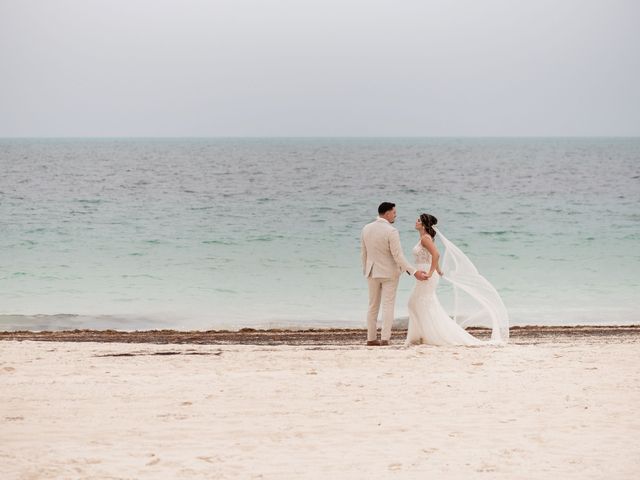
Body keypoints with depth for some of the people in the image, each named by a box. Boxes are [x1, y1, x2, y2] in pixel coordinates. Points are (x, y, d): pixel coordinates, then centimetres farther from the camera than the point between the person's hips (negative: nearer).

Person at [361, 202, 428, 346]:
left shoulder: (366, 229, -1)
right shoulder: (391, 232, -19)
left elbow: (363, 253, 7)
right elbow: (398, 256, -21)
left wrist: (365, 270, 19)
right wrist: (414, 272, -18)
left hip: (372, 272, 5)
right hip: (389, 273, -5)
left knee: (373, 306, 12)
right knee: (388, 306, 1)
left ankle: (371, 338, 12)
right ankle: (385, 338, -3)